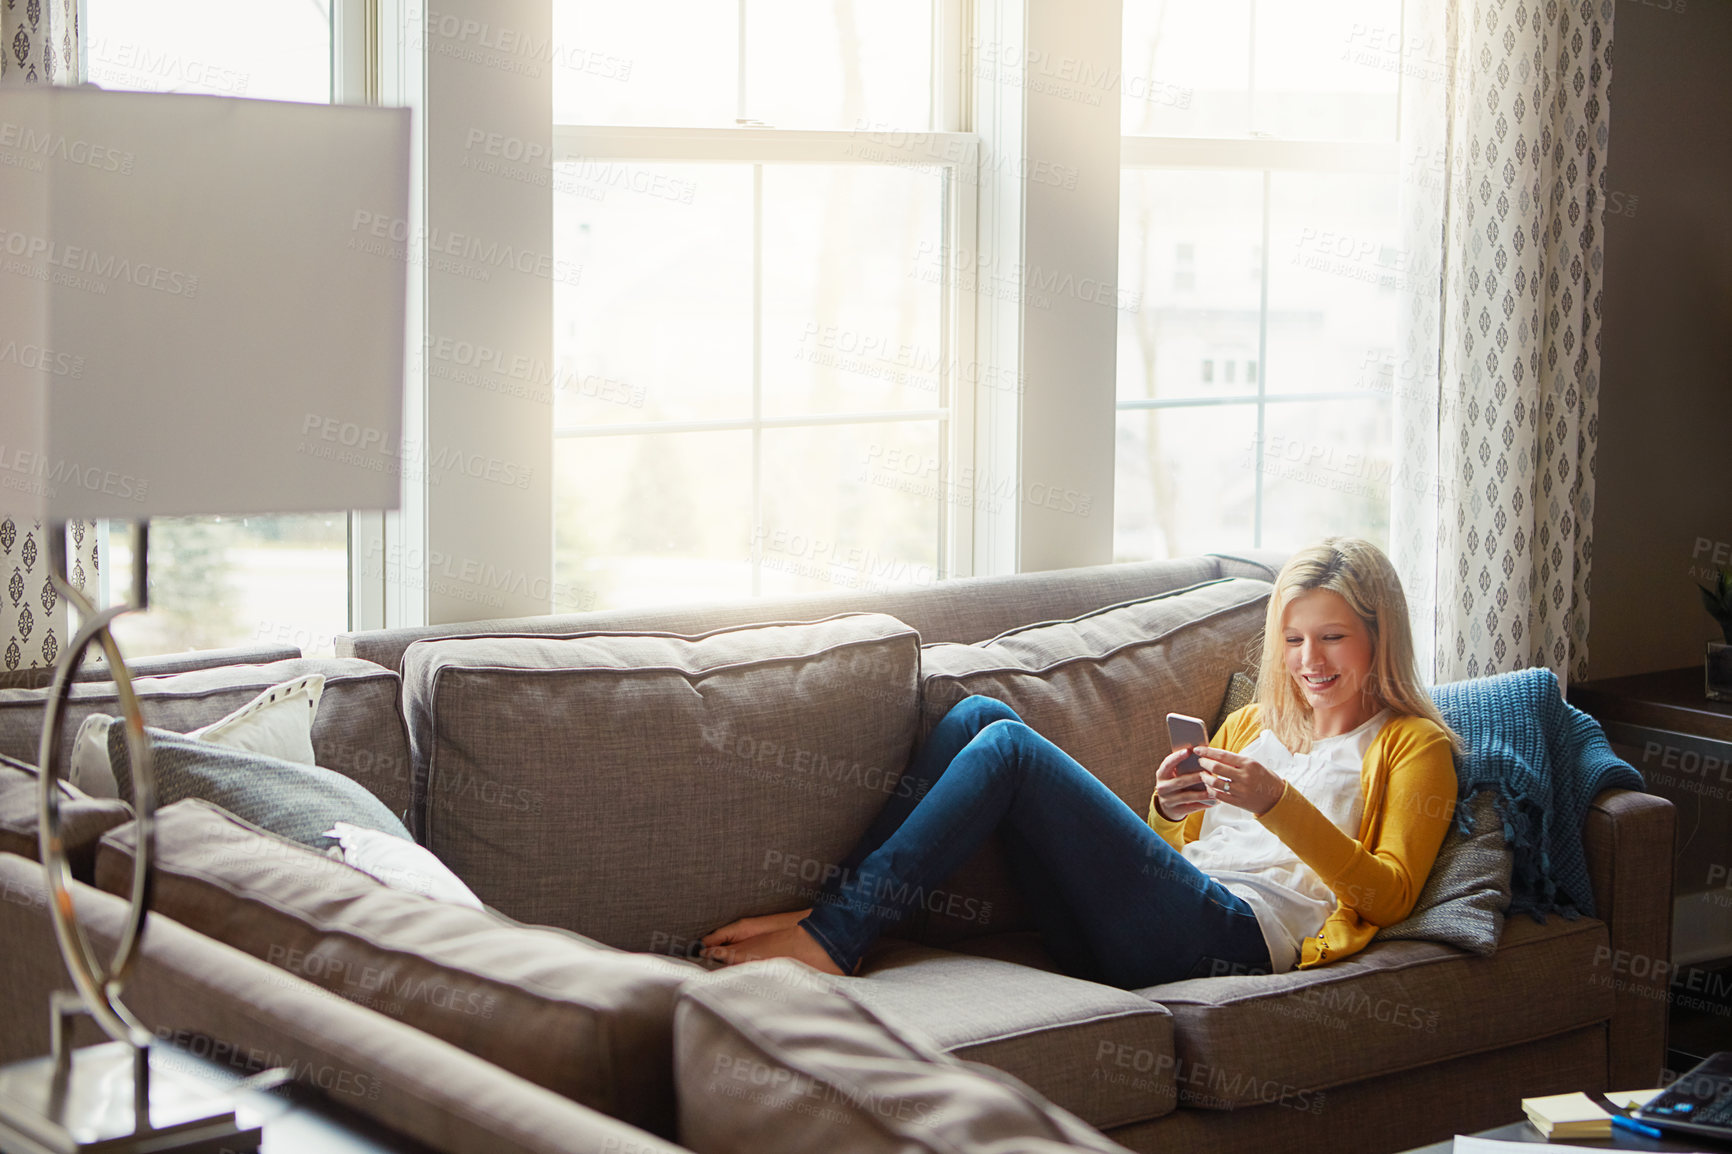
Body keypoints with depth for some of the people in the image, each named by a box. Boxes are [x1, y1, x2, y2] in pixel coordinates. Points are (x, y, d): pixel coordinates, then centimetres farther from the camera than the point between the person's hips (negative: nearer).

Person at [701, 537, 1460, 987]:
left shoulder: (1412, 745, 13)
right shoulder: (1251, 724, 32)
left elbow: (1389, 895, -3)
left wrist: (1277, 803, -14)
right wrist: (1170, 811, 3)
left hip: (1236, 932, -7)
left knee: (1008, 747, -22)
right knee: (978, 716, -9)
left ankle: (835, 934, -23)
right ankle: (834, 923, -18)